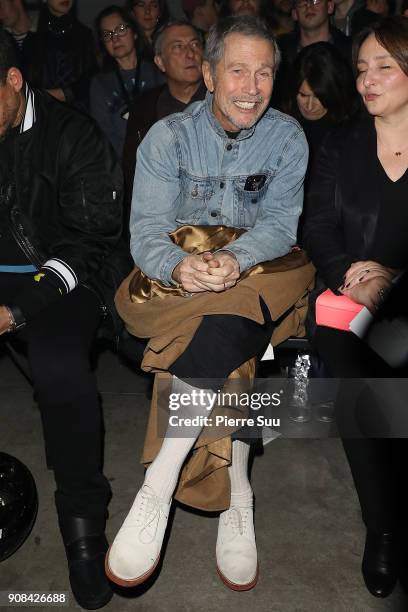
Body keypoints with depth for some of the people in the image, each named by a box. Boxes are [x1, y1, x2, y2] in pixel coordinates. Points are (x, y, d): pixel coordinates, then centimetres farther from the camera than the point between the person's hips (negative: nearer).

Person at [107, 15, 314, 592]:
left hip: (257, 269, 1)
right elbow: (147, 230, -7)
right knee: (230, 337, -33)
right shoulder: (168, 136, 1)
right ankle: (236, 496, -24)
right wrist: (180, 265, -31)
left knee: (224, 320, -34)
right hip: (178, 272, -1)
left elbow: (280, 224, -4)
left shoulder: (287, 137, 5)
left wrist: (234, 258, -27)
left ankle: (159, 482, -25)